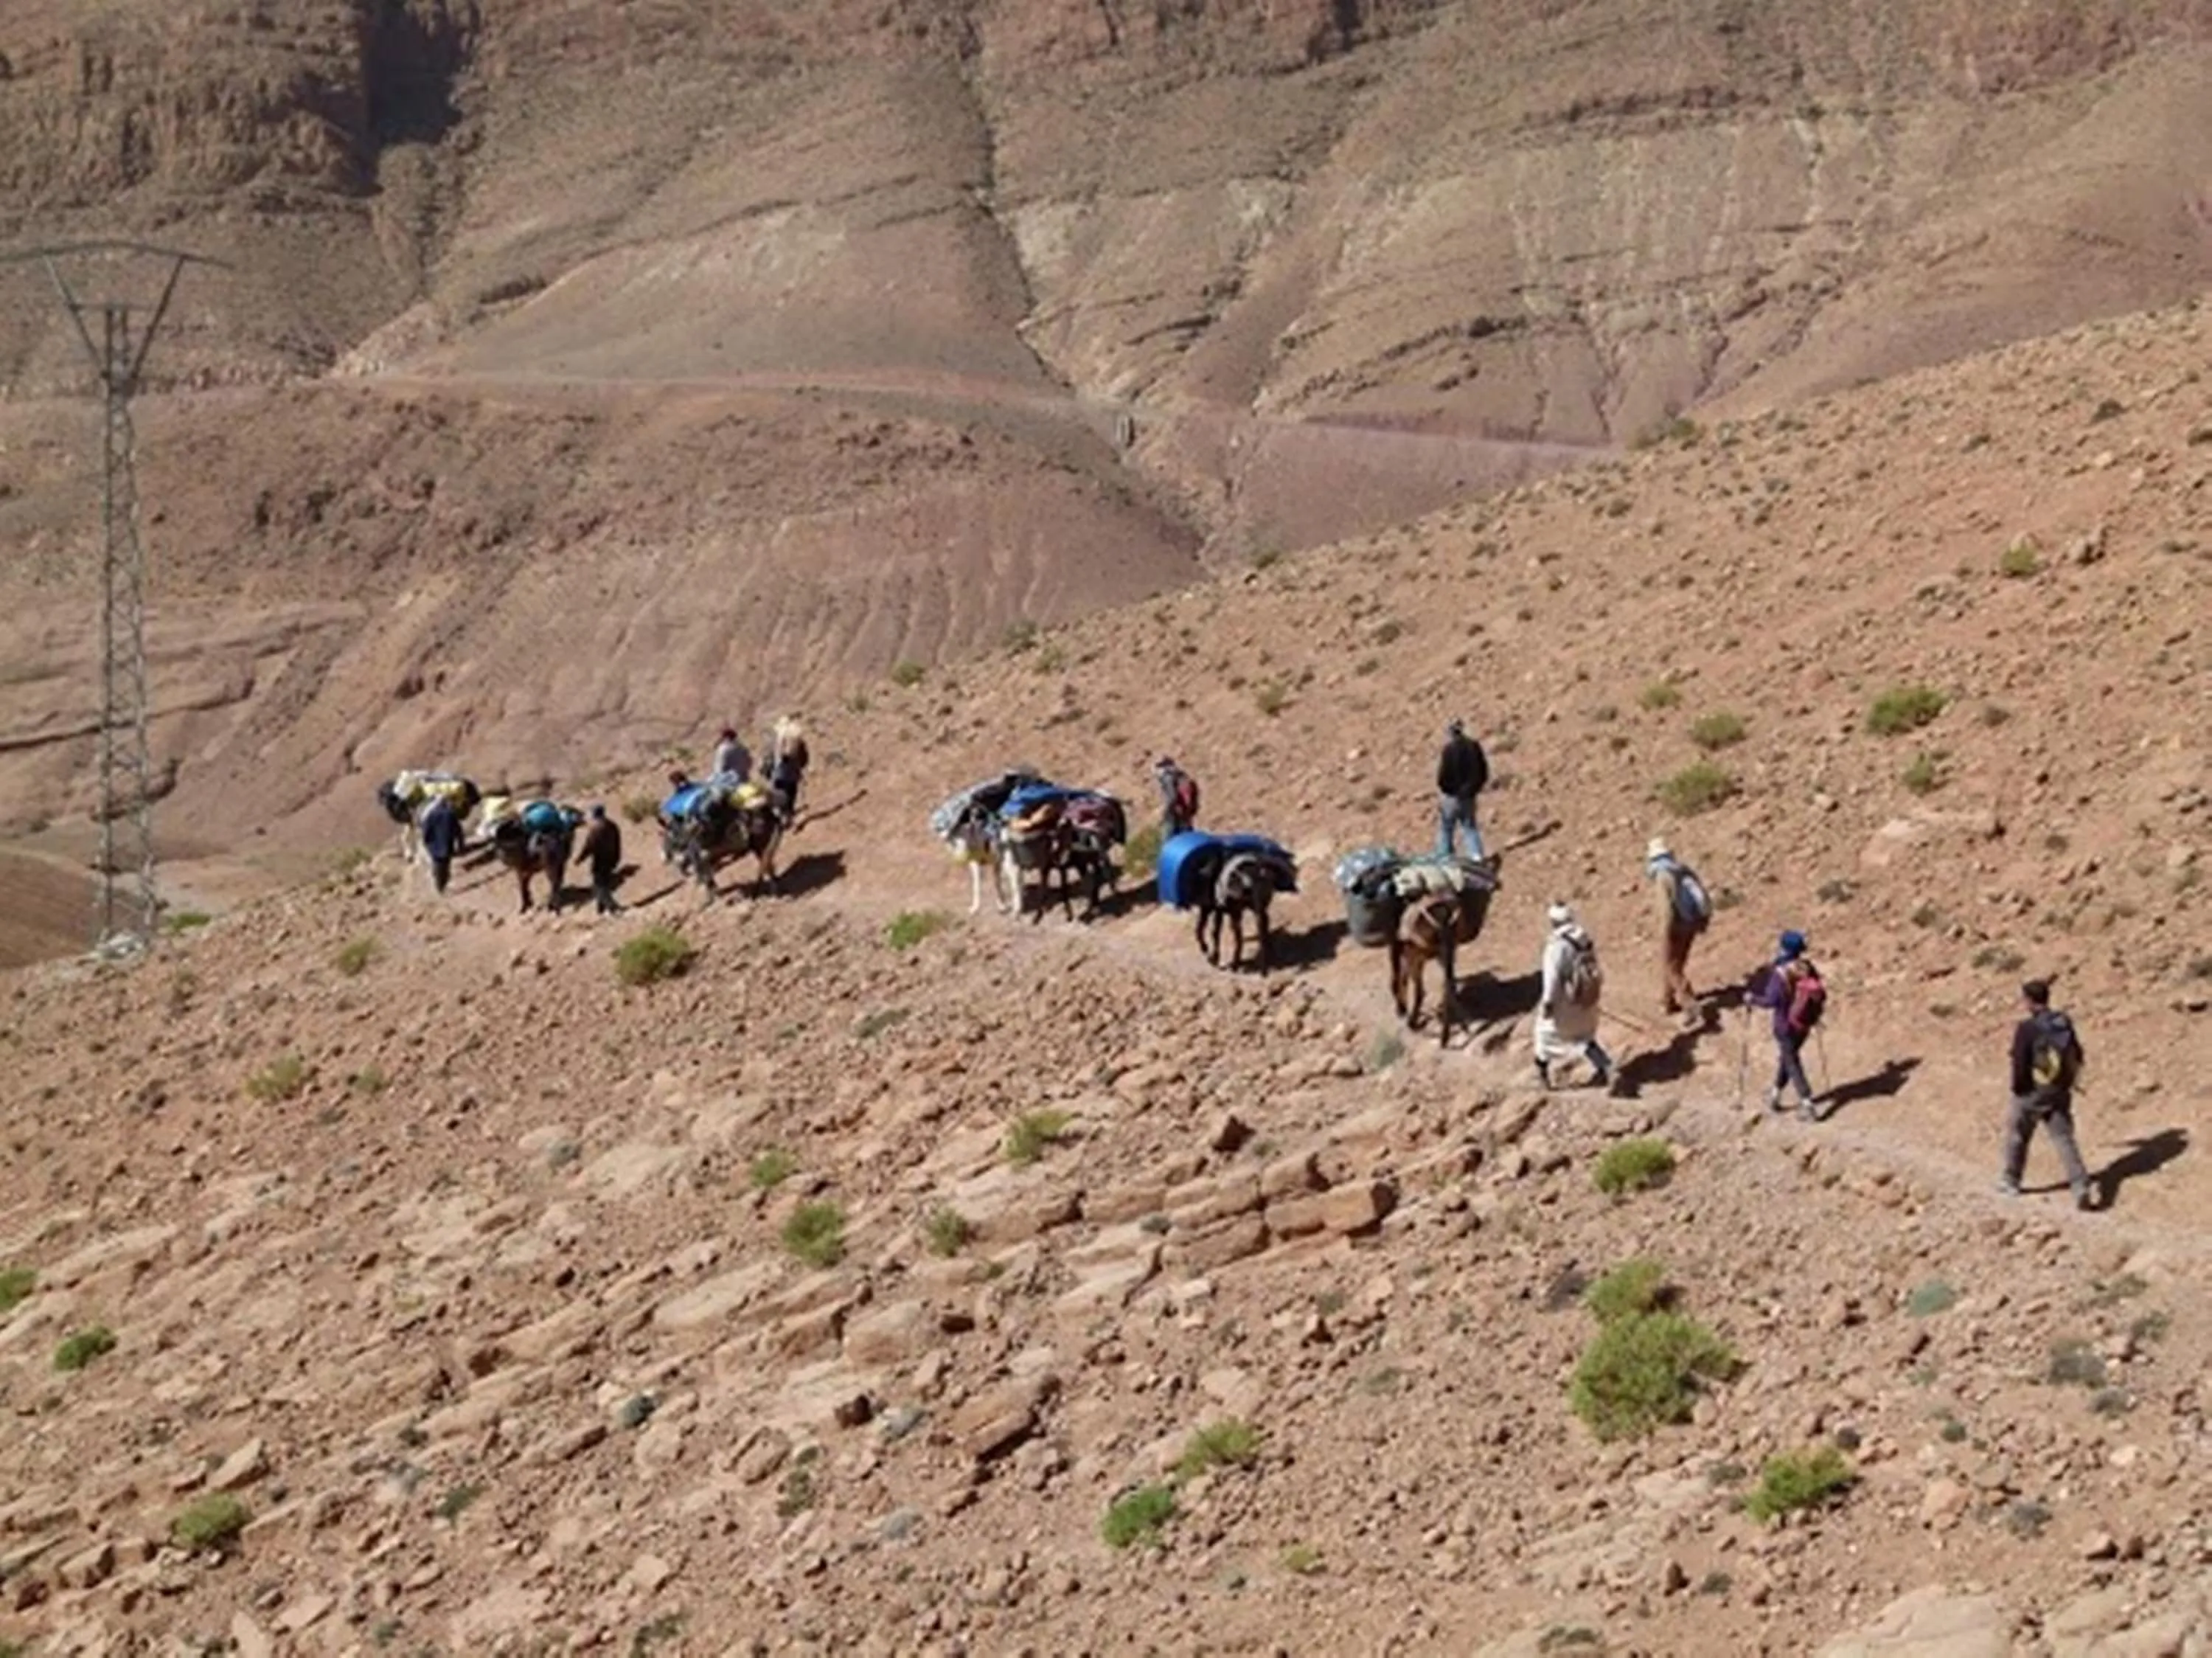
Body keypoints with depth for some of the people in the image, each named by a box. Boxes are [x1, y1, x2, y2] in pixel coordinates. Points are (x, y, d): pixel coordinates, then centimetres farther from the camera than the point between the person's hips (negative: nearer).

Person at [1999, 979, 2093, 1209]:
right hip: (2060, 1094, 5)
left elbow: (2020, 1064, -20)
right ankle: (2081, 1188, -6)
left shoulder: (2027, 1029, -20)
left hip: (2033, 1094, -5)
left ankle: (2010, 1182, 31)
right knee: (2064, 1140, 6)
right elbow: (2077, 1056, 7)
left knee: (2017, 1136, 17)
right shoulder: (2065, 1023, -1)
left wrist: (2018, 1089, -4)